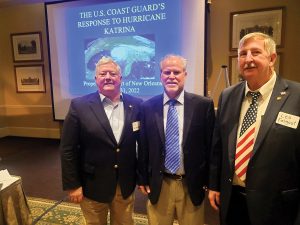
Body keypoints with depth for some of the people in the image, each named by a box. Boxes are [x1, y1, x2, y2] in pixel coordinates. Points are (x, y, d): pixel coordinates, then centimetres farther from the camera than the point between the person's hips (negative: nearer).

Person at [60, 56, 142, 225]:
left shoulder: (136, 105, -5)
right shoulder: (79, 106, -11)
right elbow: (68, 150, -8)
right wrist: (72, 185, -7)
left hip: (126, 185, 2)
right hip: (92, 185, -1)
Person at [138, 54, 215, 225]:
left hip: (192, 185, 0)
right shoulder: (148, 107, -3)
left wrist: (210, 181, 0)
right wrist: (143, 179, 6)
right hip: (158, 185, 1)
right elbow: (143, 145, 3)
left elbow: (211, 145, -2)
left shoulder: (204, 105, -7)